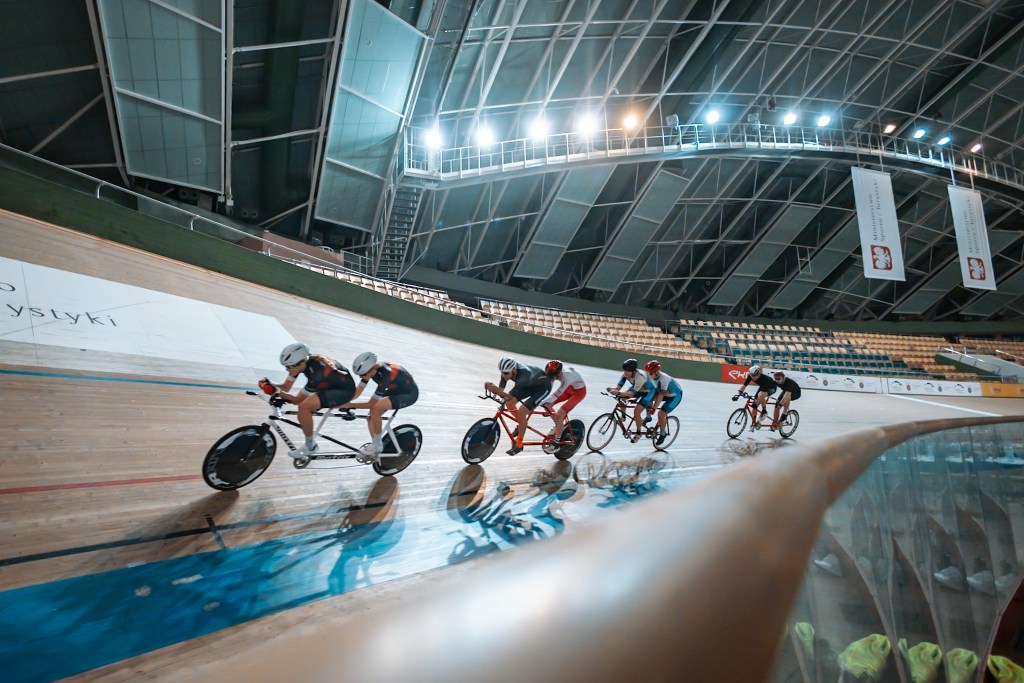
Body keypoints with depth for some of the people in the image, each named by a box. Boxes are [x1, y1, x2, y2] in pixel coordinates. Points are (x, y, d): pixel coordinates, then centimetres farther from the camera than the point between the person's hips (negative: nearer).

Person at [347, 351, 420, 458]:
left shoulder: (385, 375, -36)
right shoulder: (370, 368, -15)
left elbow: (371, 404, -28)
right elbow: (358, 391, -10)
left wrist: (349, 405, -25)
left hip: (409, 394, -8)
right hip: (395, 390, 8)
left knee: (376, 408, -27)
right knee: (371, 417, -4)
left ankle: (377, 446, -10)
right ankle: (376, 449, 11)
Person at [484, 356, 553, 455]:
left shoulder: (523, 375, -41)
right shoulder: (507, 371, -20)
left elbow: (510, 396, -42)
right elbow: (501, 391, -19)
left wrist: (496, 390, -56)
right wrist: (493, 389, -39)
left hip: (543, 387, -7)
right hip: (531, 384, 8)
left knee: (522, 411, -19)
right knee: (509, 404, -3)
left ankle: (519, 444, -4)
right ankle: (522, 425, 23)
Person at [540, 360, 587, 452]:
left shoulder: (567, 375, -39)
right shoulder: (554, 372, -20)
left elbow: (558, 393, -42)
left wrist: (541, 402, -47)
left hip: (579, 391, -7)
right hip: (568, 389, 7)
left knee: (559, 415, -19)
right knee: (547, 405, -6)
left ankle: (556, 442, -5)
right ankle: (559, 426, 17)